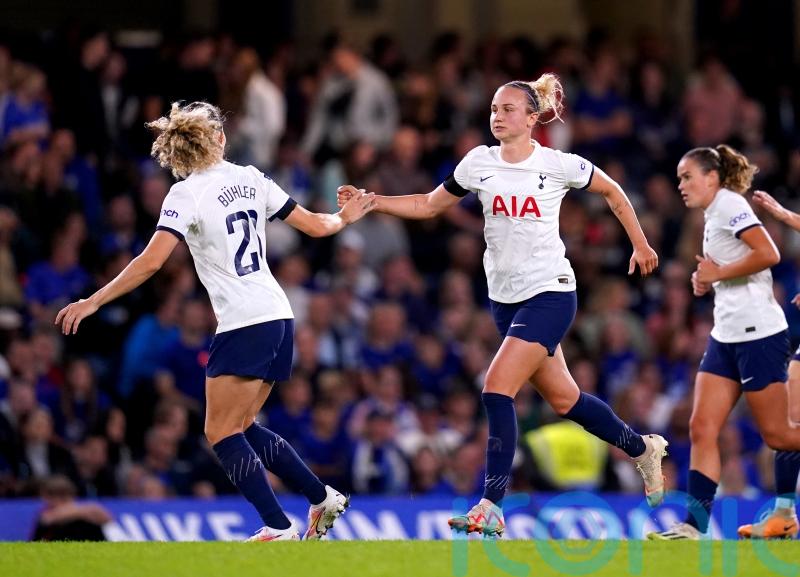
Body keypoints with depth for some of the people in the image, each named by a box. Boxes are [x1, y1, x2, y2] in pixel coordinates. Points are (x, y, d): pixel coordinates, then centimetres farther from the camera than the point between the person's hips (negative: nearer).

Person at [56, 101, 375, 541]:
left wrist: (93, 301, -15)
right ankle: (323, 498, 20)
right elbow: (316, 225, 15)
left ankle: (279, 529, -10)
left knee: (221, 433, -1)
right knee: (243, 427, 20)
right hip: (279, 318, 7)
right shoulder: (250, 179, 9)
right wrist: (345, 218, 37)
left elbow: (151, 260, -18)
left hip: (243, 324, -7)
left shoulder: (187, 194, -9)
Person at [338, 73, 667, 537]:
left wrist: (640, 244, 12)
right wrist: (370, 202, 0)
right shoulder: (479, 163, 2)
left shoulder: (558, 165, -9)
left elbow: (612, 192, 7)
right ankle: (643, 448, 38)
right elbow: (428, 205, 12)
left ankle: (491, 507, -17)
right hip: (505, 298, 6)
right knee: (563, 399, 14)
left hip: (550, 293, -6)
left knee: (498, 388, -19)